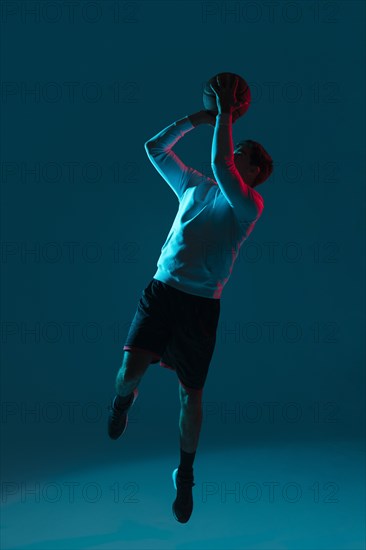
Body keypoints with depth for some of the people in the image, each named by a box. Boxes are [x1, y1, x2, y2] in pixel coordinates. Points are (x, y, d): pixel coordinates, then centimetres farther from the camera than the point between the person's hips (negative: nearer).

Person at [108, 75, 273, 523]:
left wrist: (226, 115, -13)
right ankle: (123, 399, 22)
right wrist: (198, 118, 11)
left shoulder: (250, 204, -3)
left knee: (191, 393, 3)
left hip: (201, 302, -3)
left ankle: (185, 474, 25)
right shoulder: (194, 185, 15)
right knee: (131, 367, -16)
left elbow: (221, 166, -21)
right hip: (161, 289, 3)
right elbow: (155, 148, 17)